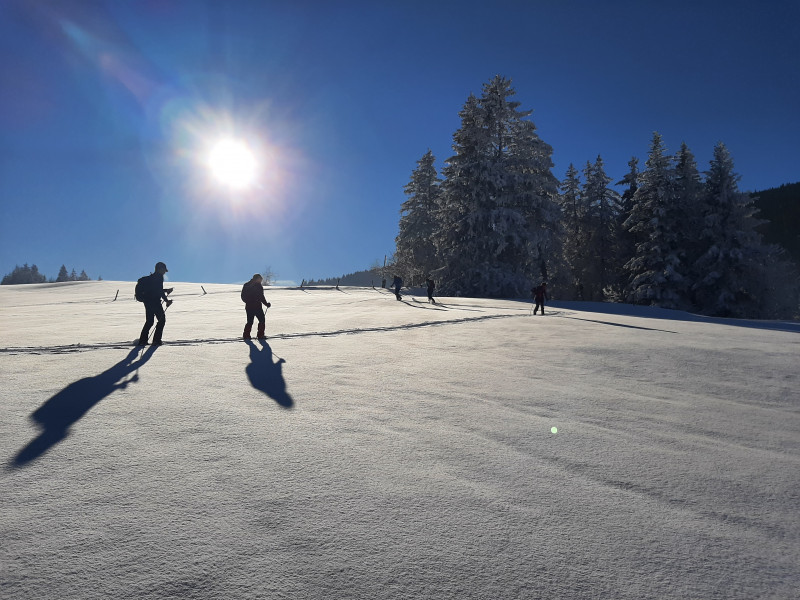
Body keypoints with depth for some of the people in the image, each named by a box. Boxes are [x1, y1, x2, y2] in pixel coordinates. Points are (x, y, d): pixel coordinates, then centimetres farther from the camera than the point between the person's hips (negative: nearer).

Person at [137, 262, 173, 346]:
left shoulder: (151, 277, 17)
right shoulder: (159, 277, -11)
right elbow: (159, 291, -17)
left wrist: (166, 290, 28)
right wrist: (166, 300, -12)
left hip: (147, 301, 9)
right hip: (154, 301, -9)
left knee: (149, 321, 15)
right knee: (162, 319, 1)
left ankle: (142, 340, 12)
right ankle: (157, 340, -2)